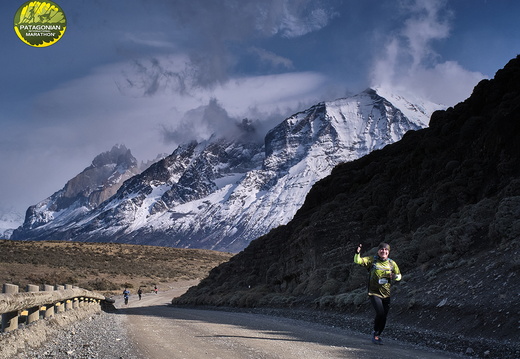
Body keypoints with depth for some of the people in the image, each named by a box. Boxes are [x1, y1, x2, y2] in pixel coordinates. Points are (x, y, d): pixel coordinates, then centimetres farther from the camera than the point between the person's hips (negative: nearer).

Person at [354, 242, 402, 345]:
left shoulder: (392, 263, 6)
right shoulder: (372, 260, -3)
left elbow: (399, 275, 17)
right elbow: (357, 261, -10)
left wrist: (394, 277, -7)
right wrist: (357, 253, -30)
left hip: (386, 294, 4)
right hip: (374, 293, -4)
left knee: (384, 317, 7)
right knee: (380, 313, -20)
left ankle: (378, 336, 29)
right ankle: (375, 333, 4)